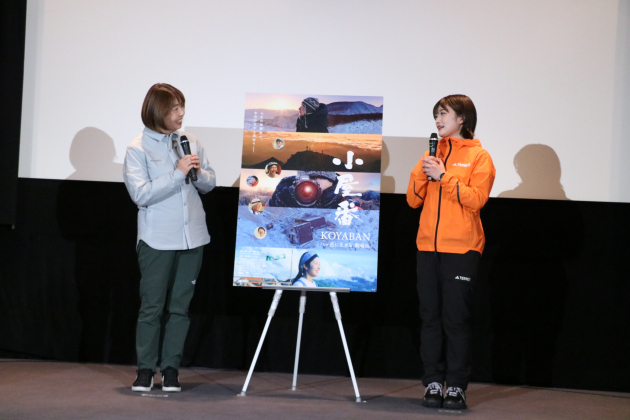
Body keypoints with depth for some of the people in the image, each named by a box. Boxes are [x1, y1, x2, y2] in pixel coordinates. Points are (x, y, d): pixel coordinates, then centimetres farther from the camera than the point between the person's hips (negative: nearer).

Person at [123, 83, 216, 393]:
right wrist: (178, 173, -18)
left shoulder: (191, 142, 10)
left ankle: (171, 368, 13)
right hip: (157, 239, -4)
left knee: (180, 306, 6)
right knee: (152, 306, -1)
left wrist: (199, 174, -8)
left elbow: (210, 183, 15)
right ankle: (145, 369, 7)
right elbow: (141, 194, -15)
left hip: (192, 238, 4)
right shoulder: (138, 149, -5)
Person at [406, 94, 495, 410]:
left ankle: (456, 387, 3)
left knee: (456, 318, -3)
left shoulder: (478, 156, 1)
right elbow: (413, 200, 11)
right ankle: (433, 384, 10)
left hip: (461, 248, -5)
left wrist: (443, 176, -15)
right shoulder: (432, 154, 15)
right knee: (430, 316, 5)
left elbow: (476, 199, -11)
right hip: (428, 246, 5)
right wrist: (422, 171, -4)